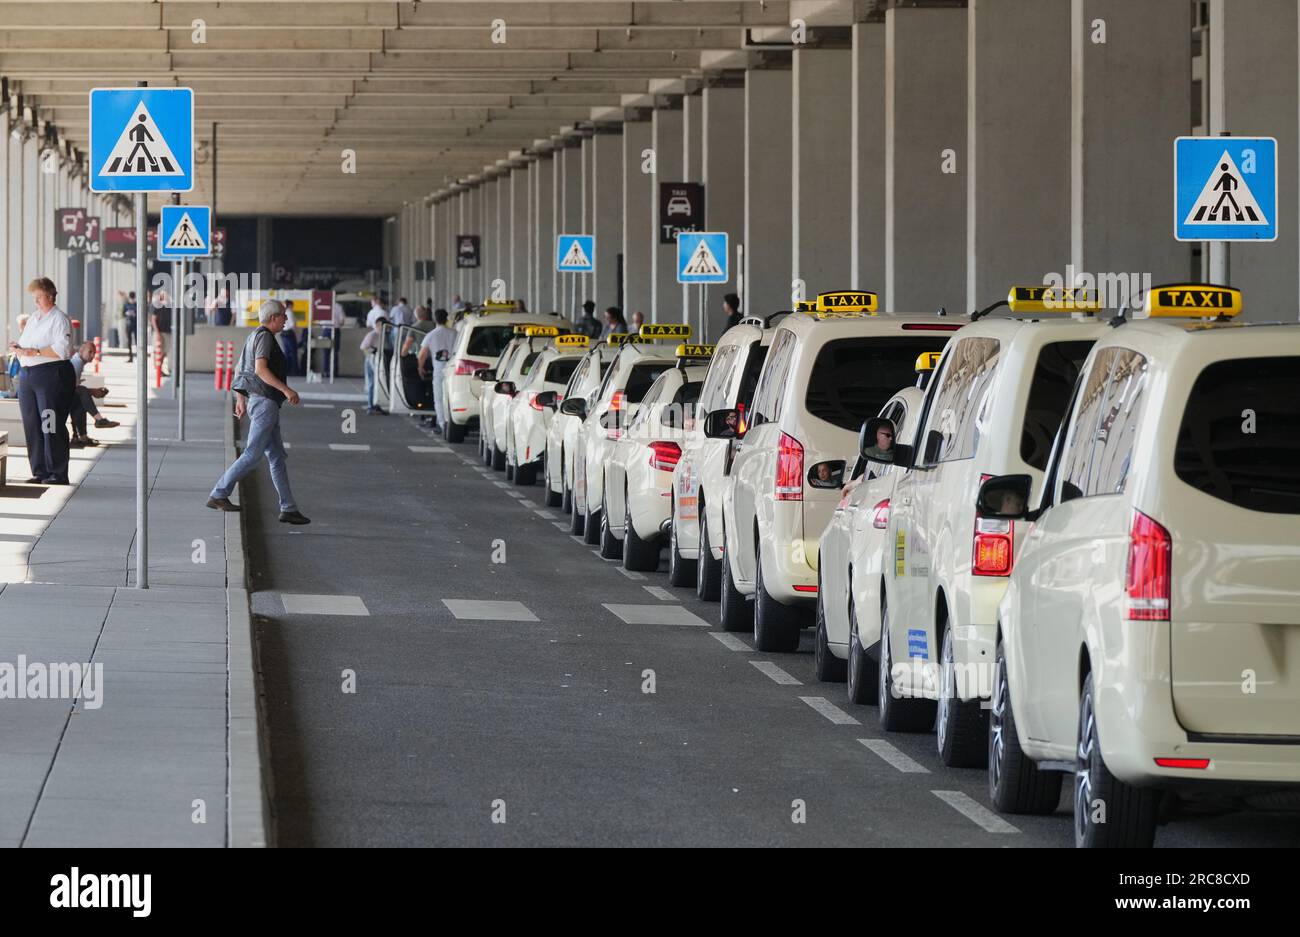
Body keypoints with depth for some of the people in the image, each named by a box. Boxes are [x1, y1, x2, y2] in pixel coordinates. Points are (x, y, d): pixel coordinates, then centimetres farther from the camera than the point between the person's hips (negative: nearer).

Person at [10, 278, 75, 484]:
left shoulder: (59, 319, -5)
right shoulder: (33, 318, 19)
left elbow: (61, 349, -17)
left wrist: (34, 352, -19)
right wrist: (18, 347, 1)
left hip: (51, 374, -8)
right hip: (27, 375, 8)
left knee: (52, 426, -8)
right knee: (32, 425, 6)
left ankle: (58, 473, -4)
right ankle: (39, 471, 13)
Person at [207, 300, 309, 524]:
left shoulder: (255, 337, 19)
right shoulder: (264, 336, -12)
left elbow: (238, 369, 23)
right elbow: (260, 369, -24)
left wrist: (240, 400, 25)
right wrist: (286, 389, -25)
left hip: (259, 402, 10)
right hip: (265, 402, -10)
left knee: (277, 457, 7)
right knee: (252, 455, -9)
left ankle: (288, 508, 6)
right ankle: (218, 495, -7)